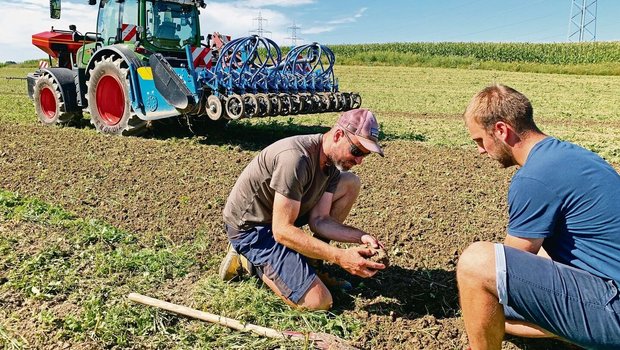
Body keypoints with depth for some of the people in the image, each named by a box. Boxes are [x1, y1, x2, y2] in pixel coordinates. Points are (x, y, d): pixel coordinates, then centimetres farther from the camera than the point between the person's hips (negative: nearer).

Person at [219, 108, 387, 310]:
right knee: (319, 302, -17)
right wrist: (340, 257, -31)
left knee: (350, 183, 0)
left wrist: (360, 237, -18)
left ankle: (307, 263, 4)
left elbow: (318, 220, -4)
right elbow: (282, 231, -31)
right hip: (249, 227, -9)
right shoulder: (296, 158, -32)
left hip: (279, 212, 9)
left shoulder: (333, 162, -3)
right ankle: (251, 260, 2)